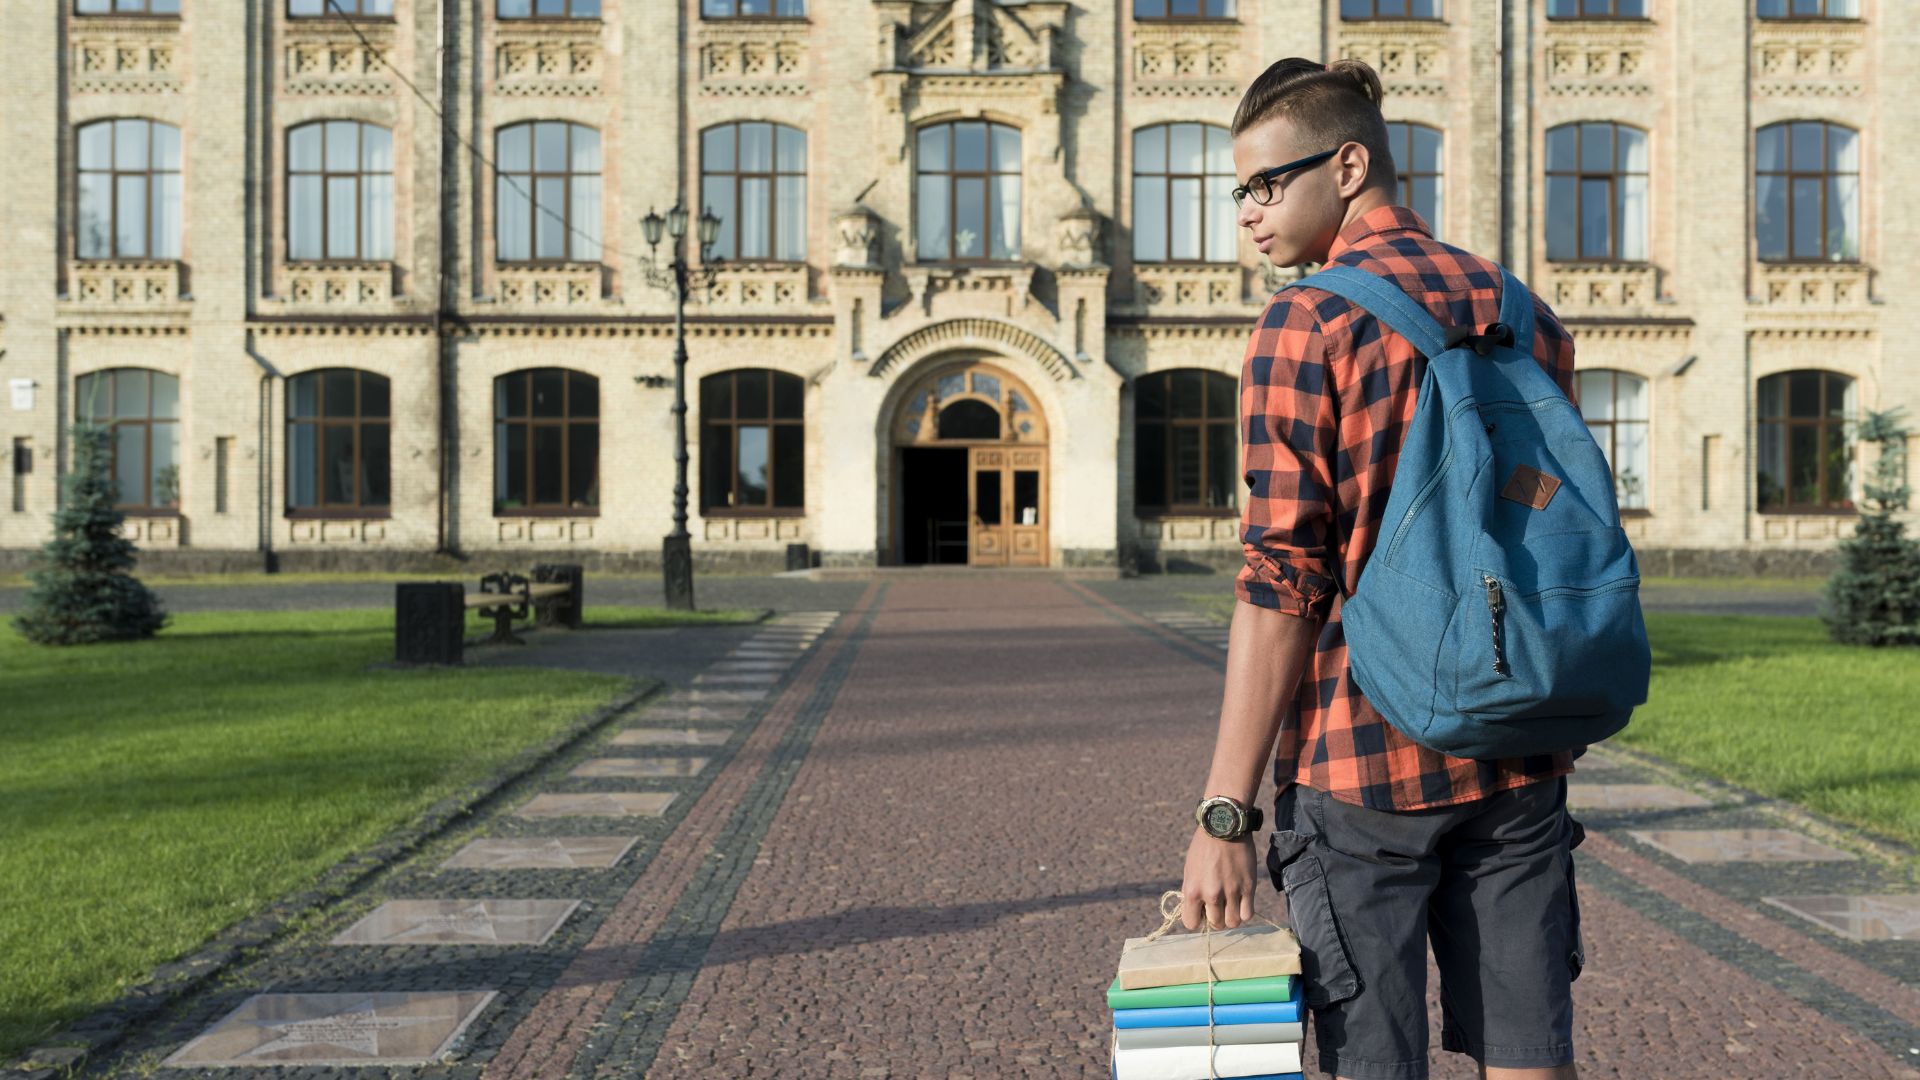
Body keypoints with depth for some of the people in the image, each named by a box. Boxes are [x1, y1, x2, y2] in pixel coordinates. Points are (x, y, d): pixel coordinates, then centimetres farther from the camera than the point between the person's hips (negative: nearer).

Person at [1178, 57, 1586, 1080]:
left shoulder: (1305, 324, -10)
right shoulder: (1524, 314, 9)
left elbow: (1281, 586, -15)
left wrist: (1224, 812, -12)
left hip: (1365, 764, -6)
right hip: (1519, 764, 6)